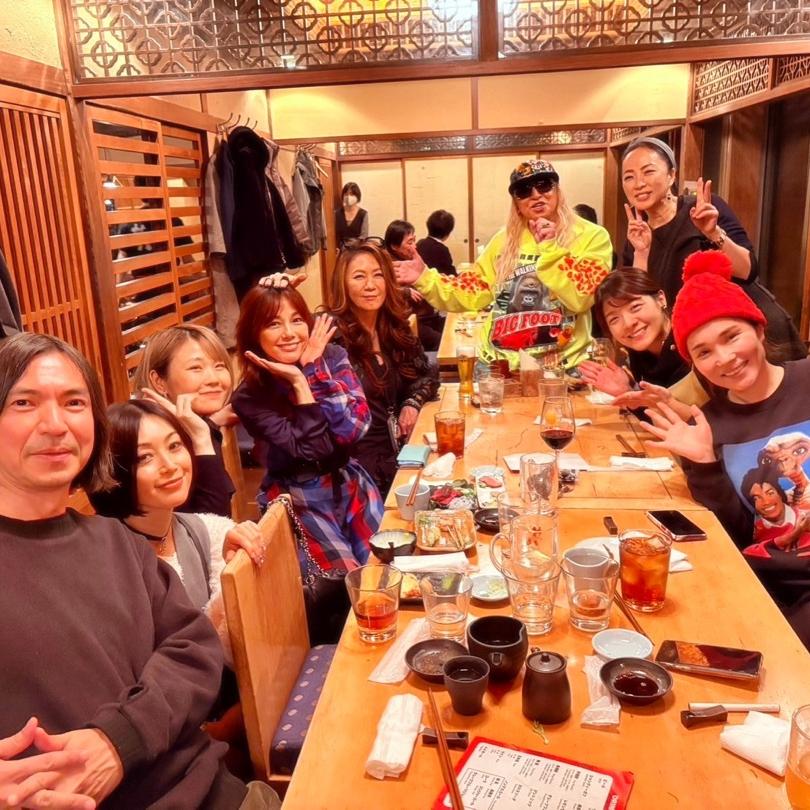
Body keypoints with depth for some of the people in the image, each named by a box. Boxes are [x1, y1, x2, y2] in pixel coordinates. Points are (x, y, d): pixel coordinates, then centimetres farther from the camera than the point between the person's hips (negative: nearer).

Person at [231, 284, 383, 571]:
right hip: (300, 499, -2)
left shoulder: (332, 357, -7)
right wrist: (298, 381, -25)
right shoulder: (251, 396, -14)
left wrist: (313, 368, -21)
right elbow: (314, 449, -22)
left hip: (350, 484, 3)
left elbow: (354, 430, -20)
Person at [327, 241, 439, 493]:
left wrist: (412, 403, 1)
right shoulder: (332, 331, -12)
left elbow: (427, 375, 18)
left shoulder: (395, 327, 7)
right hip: (358, 463, -6)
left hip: (396, 451, 6)